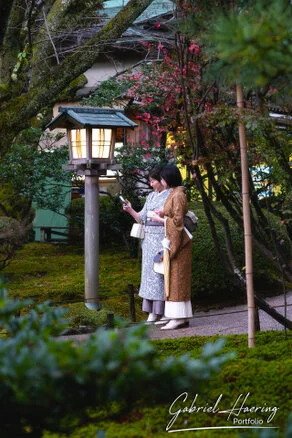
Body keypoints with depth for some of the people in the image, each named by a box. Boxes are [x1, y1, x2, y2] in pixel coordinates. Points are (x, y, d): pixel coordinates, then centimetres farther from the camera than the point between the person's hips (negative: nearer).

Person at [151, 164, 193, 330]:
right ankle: (182, 317, 12)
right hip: (173, 241, 10)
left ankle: (179, 318, -9)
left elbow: (178, 221, -18)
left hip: (178, 241, -10)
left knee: (177, 278, -9)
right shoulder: (174, 194, 15)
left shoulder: (178, 195, -15)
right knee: (173, 278, 10)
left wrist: (160, 219, -8)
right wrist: (164, 213, 10)